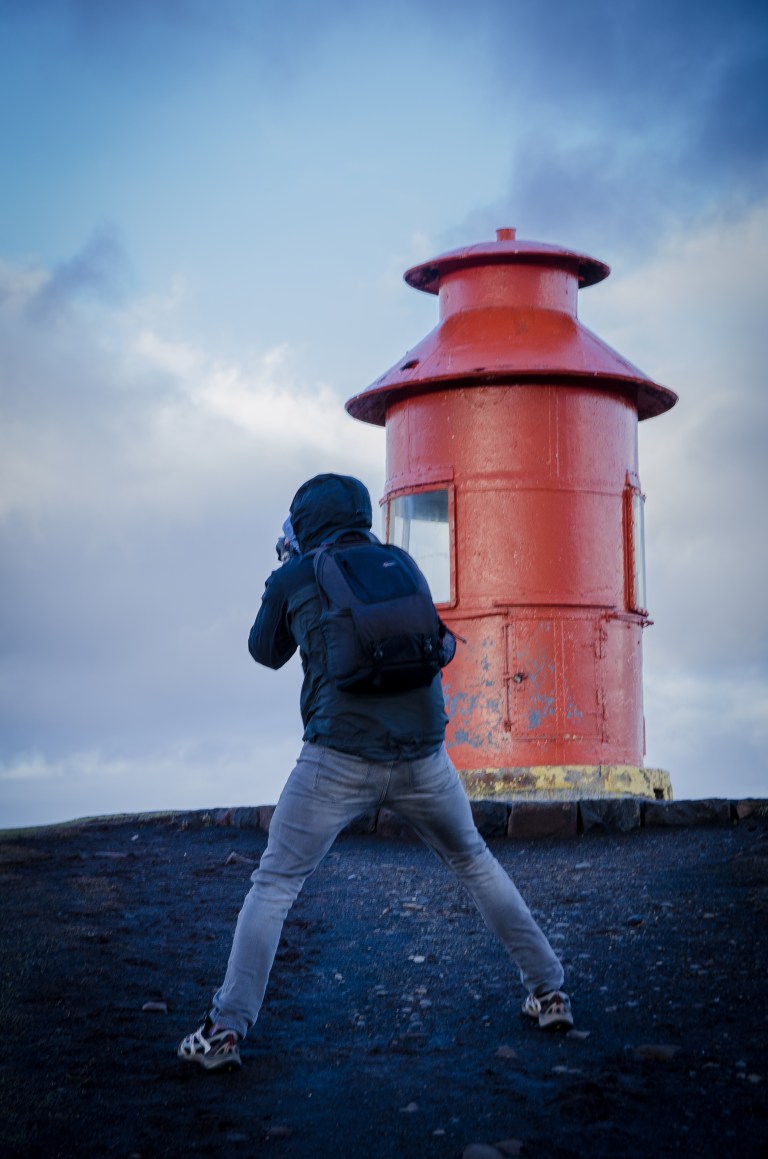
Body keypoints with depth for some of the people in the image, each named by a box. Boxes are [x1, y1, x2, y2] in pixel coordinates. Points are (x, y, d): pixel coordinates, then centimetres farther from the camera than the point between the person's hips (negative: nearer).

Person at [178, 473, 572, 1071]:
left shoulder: (292, 579, 4)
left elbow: (267, 652, 21)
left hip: (339, 759, -3)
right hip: (422, 754, 3)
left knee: (274, 886, 7)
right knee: (476, 864, 23)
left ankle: (226, 1028, -1)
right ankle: (549, 991, 24)